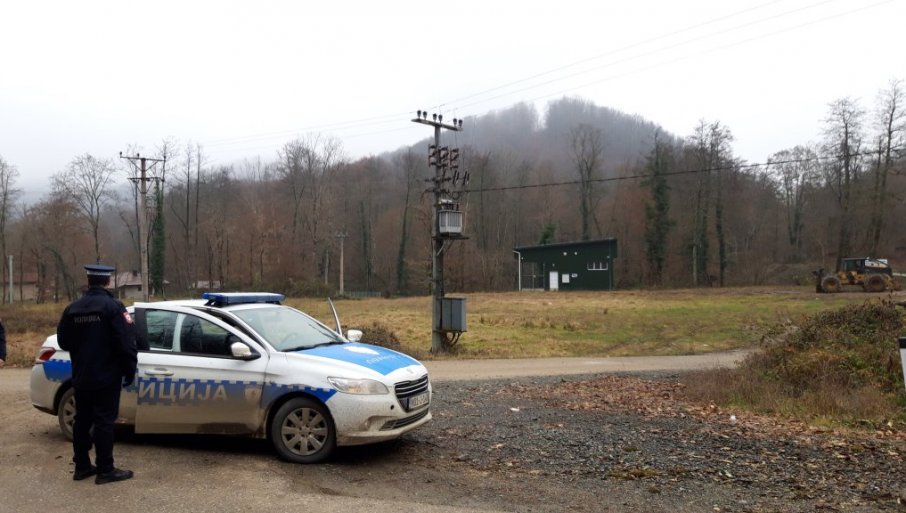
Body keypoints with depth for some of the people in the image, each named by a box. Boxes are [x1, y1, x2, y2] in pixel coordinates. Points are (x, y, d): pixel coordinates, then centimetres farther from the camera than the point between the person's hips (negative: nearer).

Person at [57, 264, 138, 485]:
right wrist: (130, 371, -7)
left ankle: (81, 466, 22)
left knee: (82, 420, 14)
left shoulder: (73, 308, 4)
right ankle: (105, 470, 1)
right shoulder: (113, 307, -14)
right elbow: (125, 343, -18)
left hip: (81, 376, 6)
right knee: (104, 421, -2)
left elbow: (63, 341, 10)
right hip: (106, 376, -6)